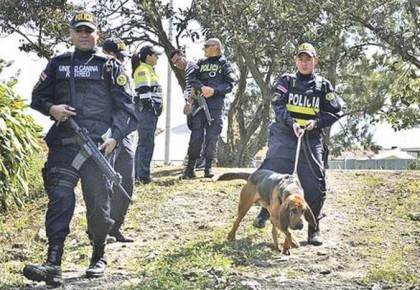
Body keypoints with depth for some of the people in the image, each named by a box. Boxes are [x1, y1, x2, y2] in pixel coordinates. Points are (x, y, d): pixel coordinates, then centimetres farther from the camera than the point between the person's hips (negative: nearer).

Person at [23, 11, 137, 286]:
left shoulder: (110, 66, 7)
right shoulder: (57, 64, 15)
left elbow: (124, 106, 2)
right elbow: (38, 96, 18)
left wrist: (115, 137, -11)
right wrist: (51, 108, -5)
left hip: (98, 144, -2)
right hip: (63, 145, 2)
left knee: (98, 204, 3)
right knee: (59, 200, -9)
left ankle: (99, 258, 22)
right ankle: (53, 266, -15)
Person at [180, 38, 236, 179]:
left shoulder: (225, 65, 8)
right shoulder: (201, 63, 18)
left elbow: (229, 85, -2)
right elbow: (192, 78, 4)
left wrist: (214, 90, -19)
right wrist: (202, 87, -16)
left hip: (216, 105, -2)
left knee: (212, 137, -2)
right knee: (196, 136, -2)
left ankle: (208, 168, 5)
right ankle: (190, 168, 0)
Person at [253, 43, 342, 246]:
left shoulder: (323, 85, 8)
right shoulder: (286, 81, 6)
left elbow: (335, 112, 7)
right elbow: (278, 105, -6)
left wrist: (316, 122, -11)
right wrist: (291, 123, -23)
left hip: (311, 140, 1)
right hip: (284, 136, 0)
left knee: (315, 185, -3)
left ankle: (314, 229, 10)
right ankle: (265, 212, 24)